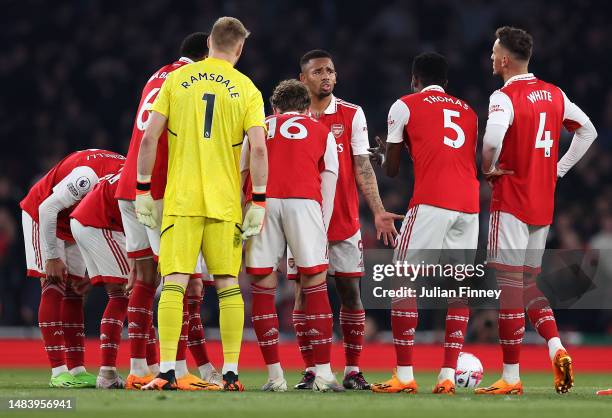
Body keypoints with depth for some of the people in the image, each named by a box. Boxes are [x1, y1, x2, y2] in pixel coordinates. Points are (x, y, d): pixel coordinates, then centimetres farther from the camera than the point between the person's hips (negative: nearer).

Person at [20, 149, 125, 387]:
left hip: (75, 226, 8)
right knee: (53, 288, -14)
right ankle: (59, 372, -19)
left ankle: (78, 370, 3)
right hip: (42, 217, -8)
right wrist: (52, 257, -21)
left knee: (74, 293, 3)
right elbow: (48, 208, -28)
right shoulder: (89, 174, -38)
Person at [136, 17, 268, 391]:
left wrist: (144, 190, 7)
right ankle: (231, 372, 5)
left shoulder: (176, 80, 4)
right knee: (228, 285, 7)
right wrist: (259, 202, -2)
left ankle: (167, 372, -9)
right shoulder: (247, 90, 2)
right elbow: (259, 148, -6)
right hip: (225, 203, 0)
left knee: (173, 284, -2)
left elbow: (149, 139, 0)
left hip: (180, 201, 0)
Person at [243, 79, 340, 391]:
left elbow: (241, 178, 20)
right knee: (315, 285, 4)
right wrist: (323, 231, 18)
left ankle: (275, 376, 5)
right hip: (303, 200, -1)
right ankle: (323, 374, 1)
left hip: (261, 200, 1)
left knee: (263, 288, 6)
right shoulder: (322, 133, 25)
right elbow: (328, 184, 16)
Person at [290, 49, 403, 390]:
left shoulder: (352, 115, 3)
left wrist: (378, 211, -9)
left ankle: (353, 370, 6)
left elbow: (363, 168, 1)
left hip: (344, 221, 0)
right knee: (305, 291, -1)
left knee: (350, 292, 0)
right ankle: (310, 370, 5)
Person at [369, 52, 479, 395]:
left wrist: (387, 151, 38)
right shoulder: (468, 111, 23)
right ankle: (448, 376, 3)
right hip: (469, 204, 5)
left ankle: (404, 375, -6)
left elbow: (391, 170, 14)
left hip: (431, 203, -5)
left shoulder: (406, 106, 10)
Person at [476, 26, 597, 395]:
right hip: (544, 203, 7)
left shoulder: (505, 97, -13)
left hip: (511, 202, -7)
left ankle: (511, 377, -3)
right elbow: (588, 131, 19)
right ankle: (556, 347, -2)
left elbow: (493, 138, -31)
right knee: (529, 282, 18)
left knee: (509, 286, -4)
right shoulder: (554, 95, 9)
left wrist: (488, 169, -12)